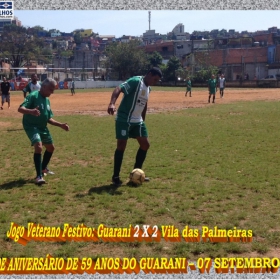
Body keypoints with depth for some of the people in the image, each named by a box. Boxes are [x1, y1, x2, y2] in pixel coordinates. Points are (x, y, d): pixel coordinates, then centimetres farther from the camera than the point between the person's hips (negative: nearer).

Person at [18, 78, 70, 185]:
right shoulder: (33, 96, -16)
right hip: (31, 126, -9)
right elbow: (20, 108, -28)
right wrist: (31, 111, -48)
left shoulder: (47, 100, 10)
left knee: (51, 147, 19)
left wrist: (61, 125, 6)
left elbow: (49, 119, 16)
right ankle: (39, 176, -22)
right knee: (39, 146, -27)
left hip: (42, 127, 9)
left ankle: (43, 168, 42)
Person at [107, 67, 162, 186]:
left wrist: (143, 120, 22)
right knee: (121, 146, -7)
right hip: (124, 120, -9)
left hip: (137, 121, 9)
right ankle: (115, 177, 6)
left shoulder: (148, 88, 12)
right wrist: (112, 103, -43)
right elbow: (118, 89, -27)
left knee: (145, 145, 8)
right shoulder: (135, 81, -15)